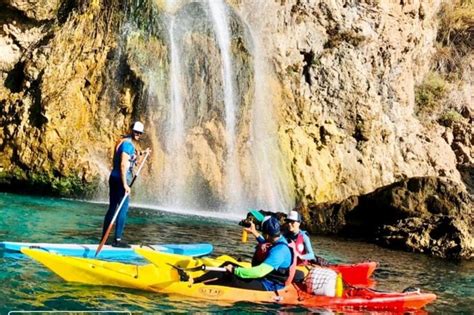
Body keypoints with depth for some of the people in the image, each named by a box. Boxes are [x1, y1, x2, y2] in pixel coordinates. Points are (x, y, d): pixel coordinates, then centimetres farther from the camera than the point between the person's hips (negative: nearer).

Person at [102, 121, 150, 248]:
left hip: (114, 178, 10)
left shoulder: (127, 142, 17)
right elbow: (123, 165, -21)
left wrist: (141, 153, 38)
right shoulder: (128, 144, -13)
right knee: (123, 209, -6)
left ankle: (104, 237, 19)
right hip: (121, 180, -10)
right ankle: (117, 239, -7)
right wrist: (125, 185, -24)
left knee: (112, 208, 13)